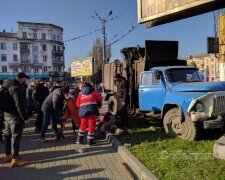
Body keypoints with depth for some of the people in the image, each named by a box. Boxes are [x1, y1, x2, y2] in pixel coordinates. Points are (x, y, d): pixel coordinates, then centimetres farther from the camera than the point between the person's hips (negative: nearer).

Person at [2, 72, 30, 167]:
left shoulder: (7, 86, 11)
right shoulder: (17, 88, -20)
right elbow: (19, 105, -24)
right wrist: (25, 117, -19)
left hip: (7, 114, 10)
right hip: (15, 116, -10)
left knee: (8, 135, 18)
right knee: (16, 136, -3)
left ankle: (8, 155, 31)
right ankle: (15, 159, 3)